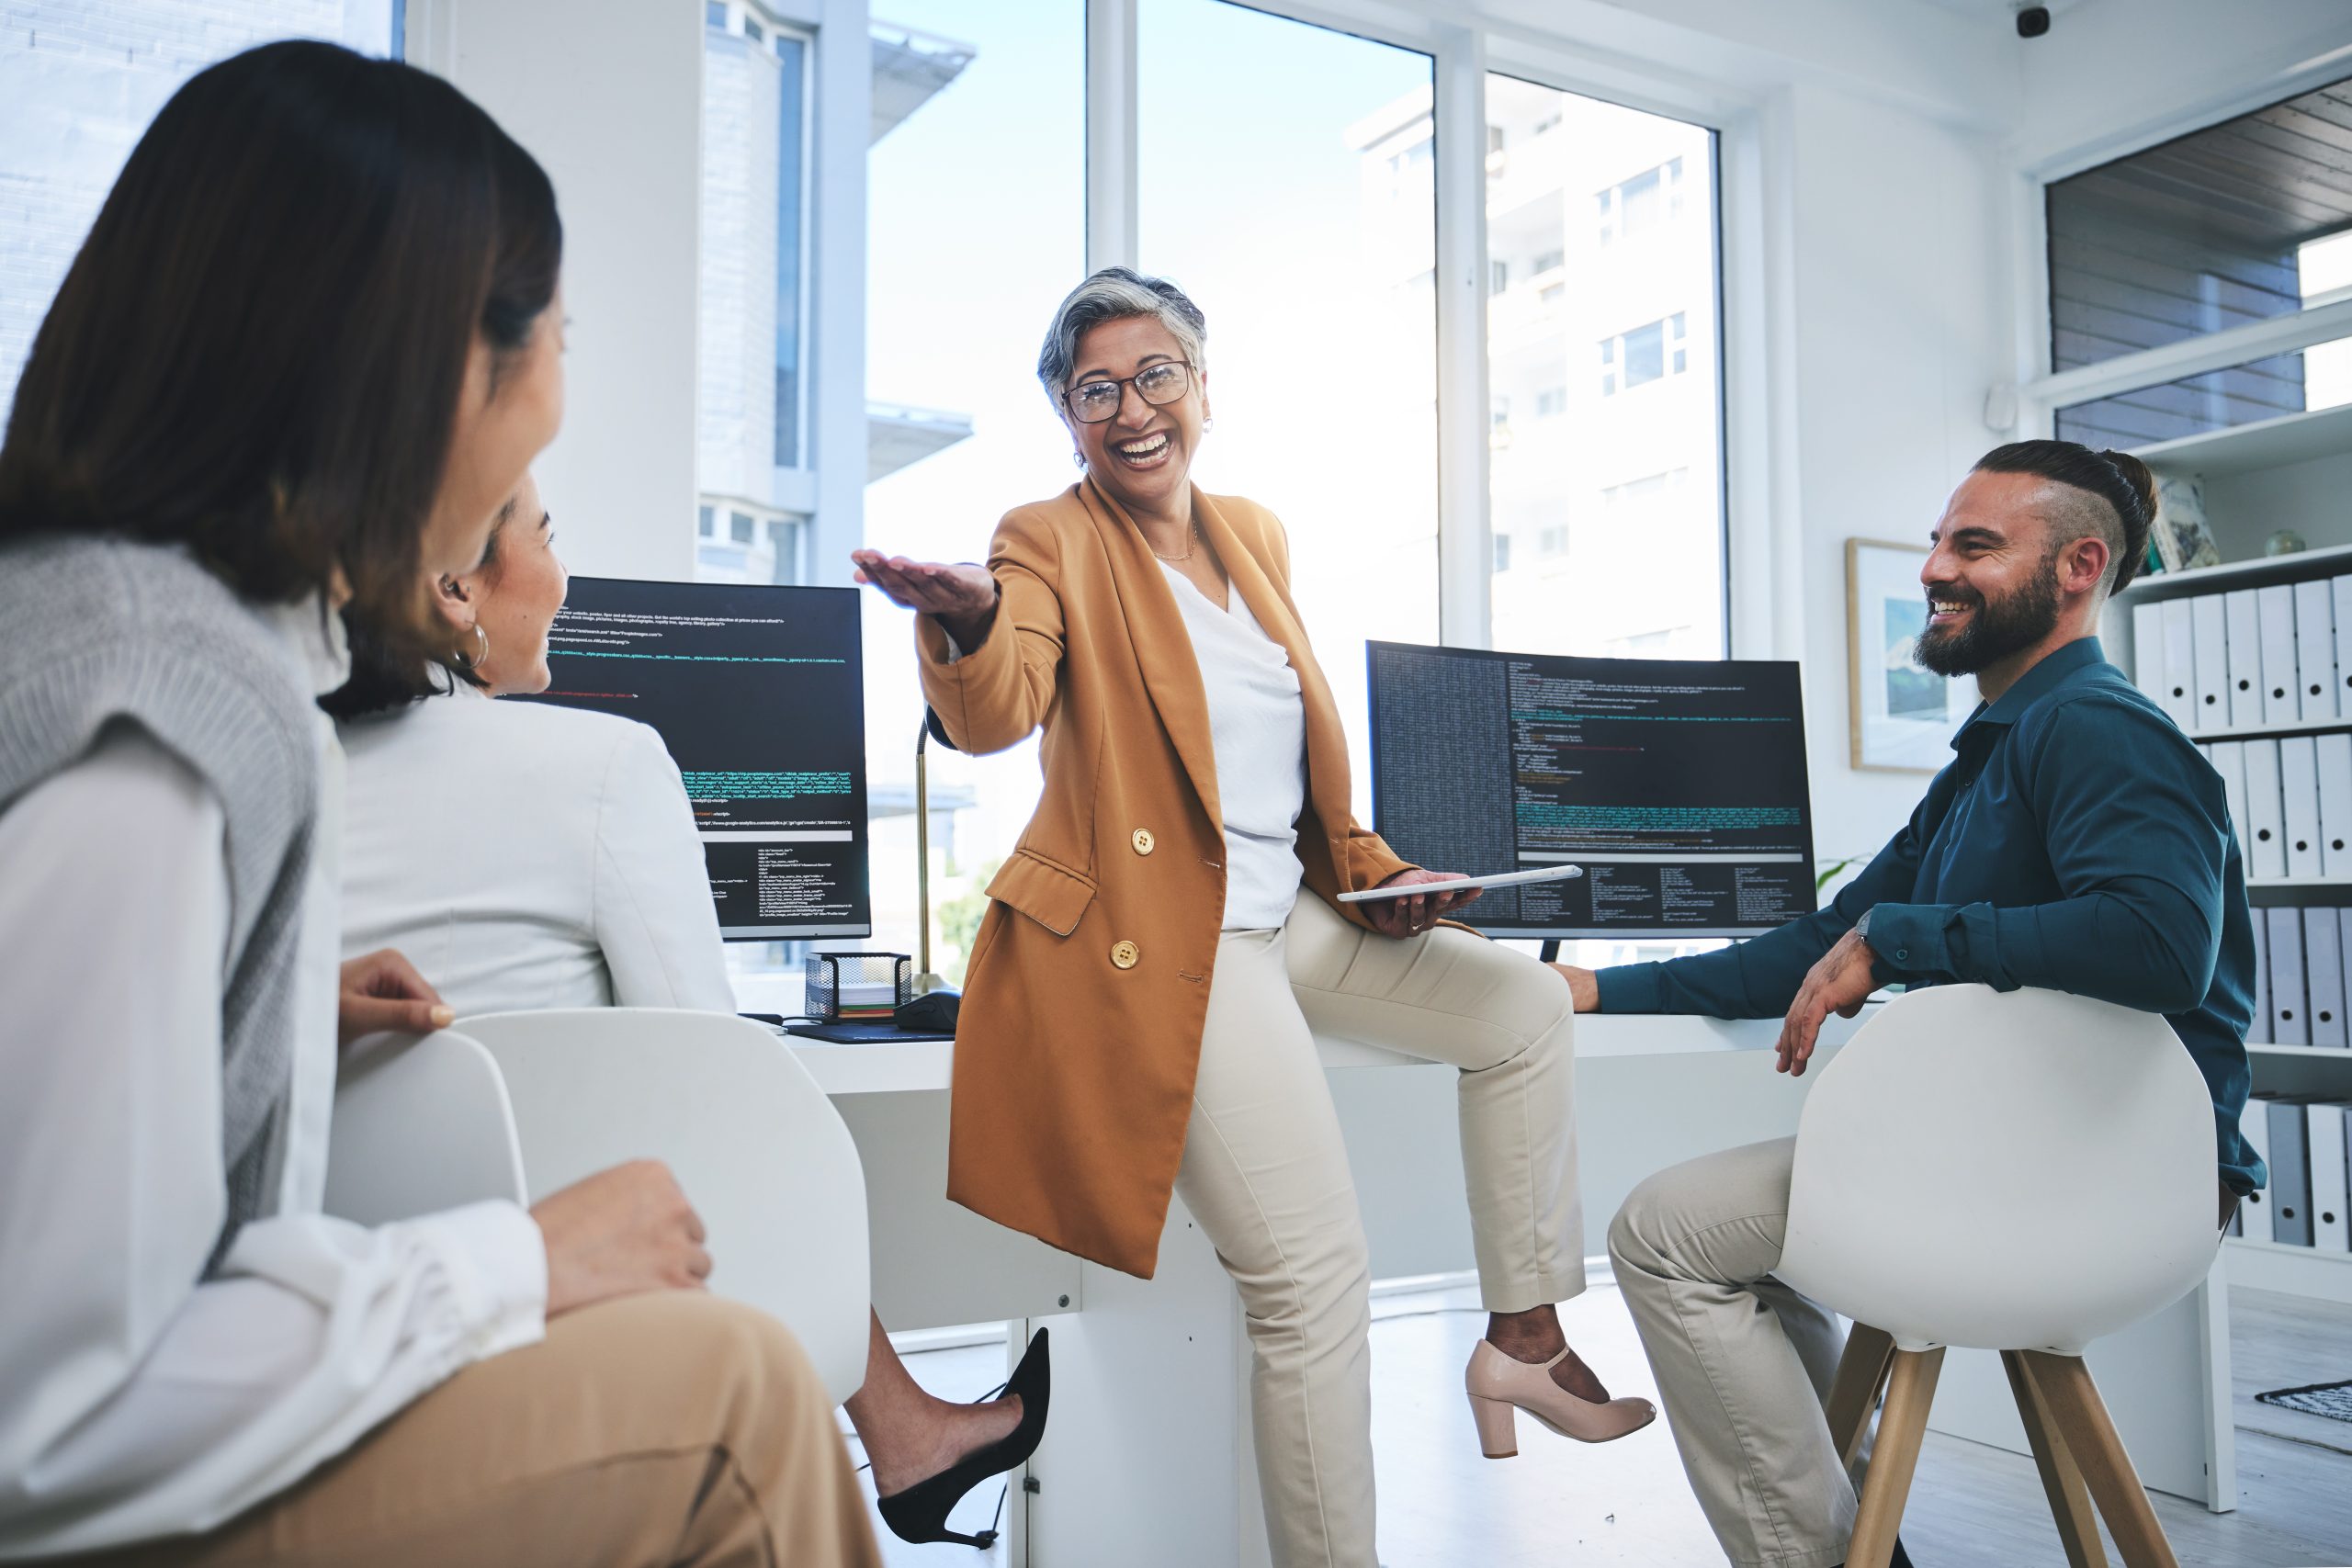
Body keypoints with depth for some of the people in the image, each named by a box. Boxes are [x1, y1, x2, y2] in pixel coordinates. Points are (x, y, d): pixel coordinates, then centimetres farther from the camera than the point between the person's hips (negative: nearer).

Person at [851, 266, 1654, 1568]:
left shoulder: (1255, 535, 15)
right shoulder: (1050, 543, -4)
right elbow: (994, 714, -23)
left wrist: (1373, 874, 10)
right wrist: (967, 621, -44)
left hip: (1283, 915, 8)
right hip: (1157, 936, -8)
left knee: (1525, 1006, 10)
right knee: (1316, 1278, -15)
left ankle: (1525, 1337, 18)